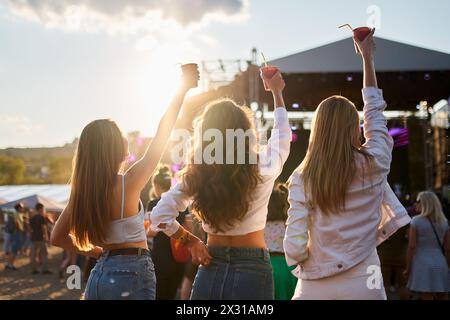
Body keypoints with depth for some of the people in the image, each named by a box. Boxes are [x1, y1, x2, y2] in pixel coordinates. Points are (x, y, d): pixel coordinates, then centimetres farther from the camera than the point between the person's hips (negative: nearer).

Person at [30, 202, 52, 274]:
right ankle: (45, 269, -3)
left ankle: (34, 269, 8)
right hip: (41, 238, -7)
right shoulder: (41, 217, -11)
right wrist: (46, 236, -16)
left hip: (33, 238, 7)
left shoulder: (32, 218, 13)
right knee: (44, 254, -1)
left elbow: (31, 228, 18)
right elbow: (44, 227, -18)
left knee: (33, 254, 7)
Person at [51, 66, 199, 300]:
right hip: (132, 273, -6)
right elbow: (162, 133, -8)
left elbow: (58, 237, 9)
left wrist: (95, 252, 13)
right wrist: (183, 88, 0)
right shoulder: (128, 183, -15)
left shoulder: (82, 190, 2)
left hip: (100, 272, 6)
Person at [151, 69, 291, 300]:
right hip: (252, 271, -2)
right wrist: (277, 93, 26)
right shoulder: (262, 168, -10)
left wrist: (191, 241, 5)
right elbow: (282, 134, 12)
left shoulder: (196, 175, -6)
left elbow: (160, 216, -3)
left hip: (211, 270, 2)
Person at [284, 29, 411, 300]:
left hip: (315, 287, 0)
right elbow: (374, 112, 12)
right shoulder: (374, 165, -5)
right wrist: (367, 57, 23)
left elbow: (294, 248, -13)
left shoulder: (302, 178, -8)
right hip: (363, 283, 1)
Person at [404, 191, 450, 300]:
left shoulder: (416, 221, -6)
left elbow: (412, 246, -9)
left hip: (423, 265, -4)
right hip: (441, 265, 4)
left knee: (427, 298, -2)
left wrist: (408, 268, -3)